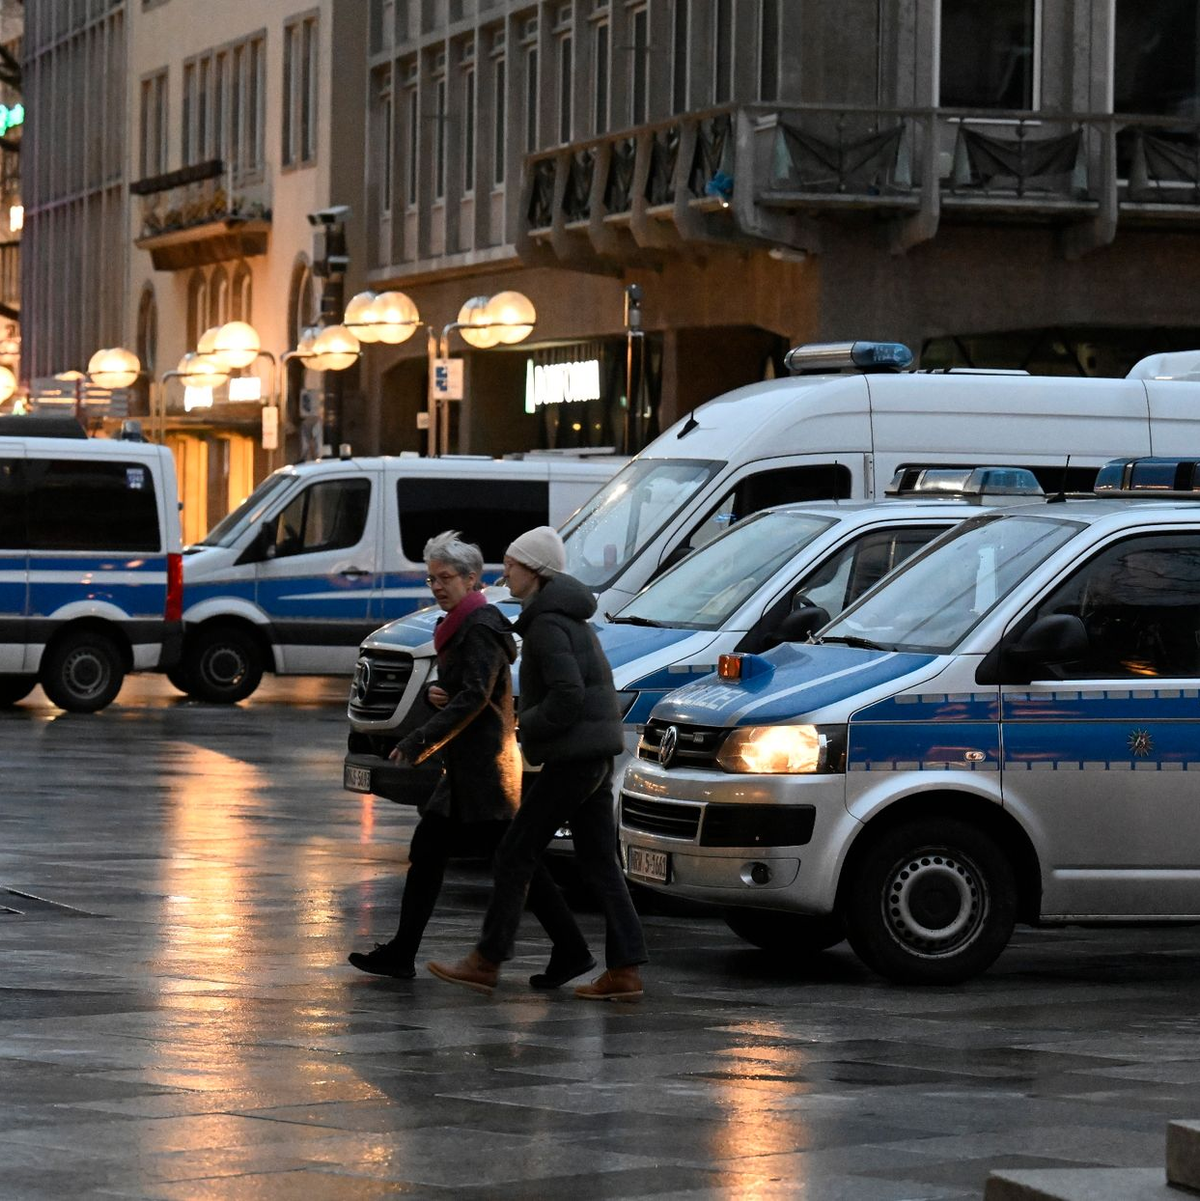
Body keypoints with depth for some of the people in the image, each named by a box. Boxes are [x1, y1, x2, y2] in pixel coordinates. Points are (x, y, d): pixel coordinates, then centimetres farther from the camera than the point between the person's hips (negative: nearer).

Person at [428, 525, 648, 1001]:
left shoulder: (547, 624, -13)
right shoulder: (573, 618, 18)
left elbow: (567, 695, -24)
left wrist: (527, 726, -10)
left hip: (572, 758, -10)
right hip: (595, 756, 10)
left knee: (515, 855, -1)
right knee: (599, 864, 7)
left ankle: (486, 961, 4)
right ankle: (625, 971, 2)